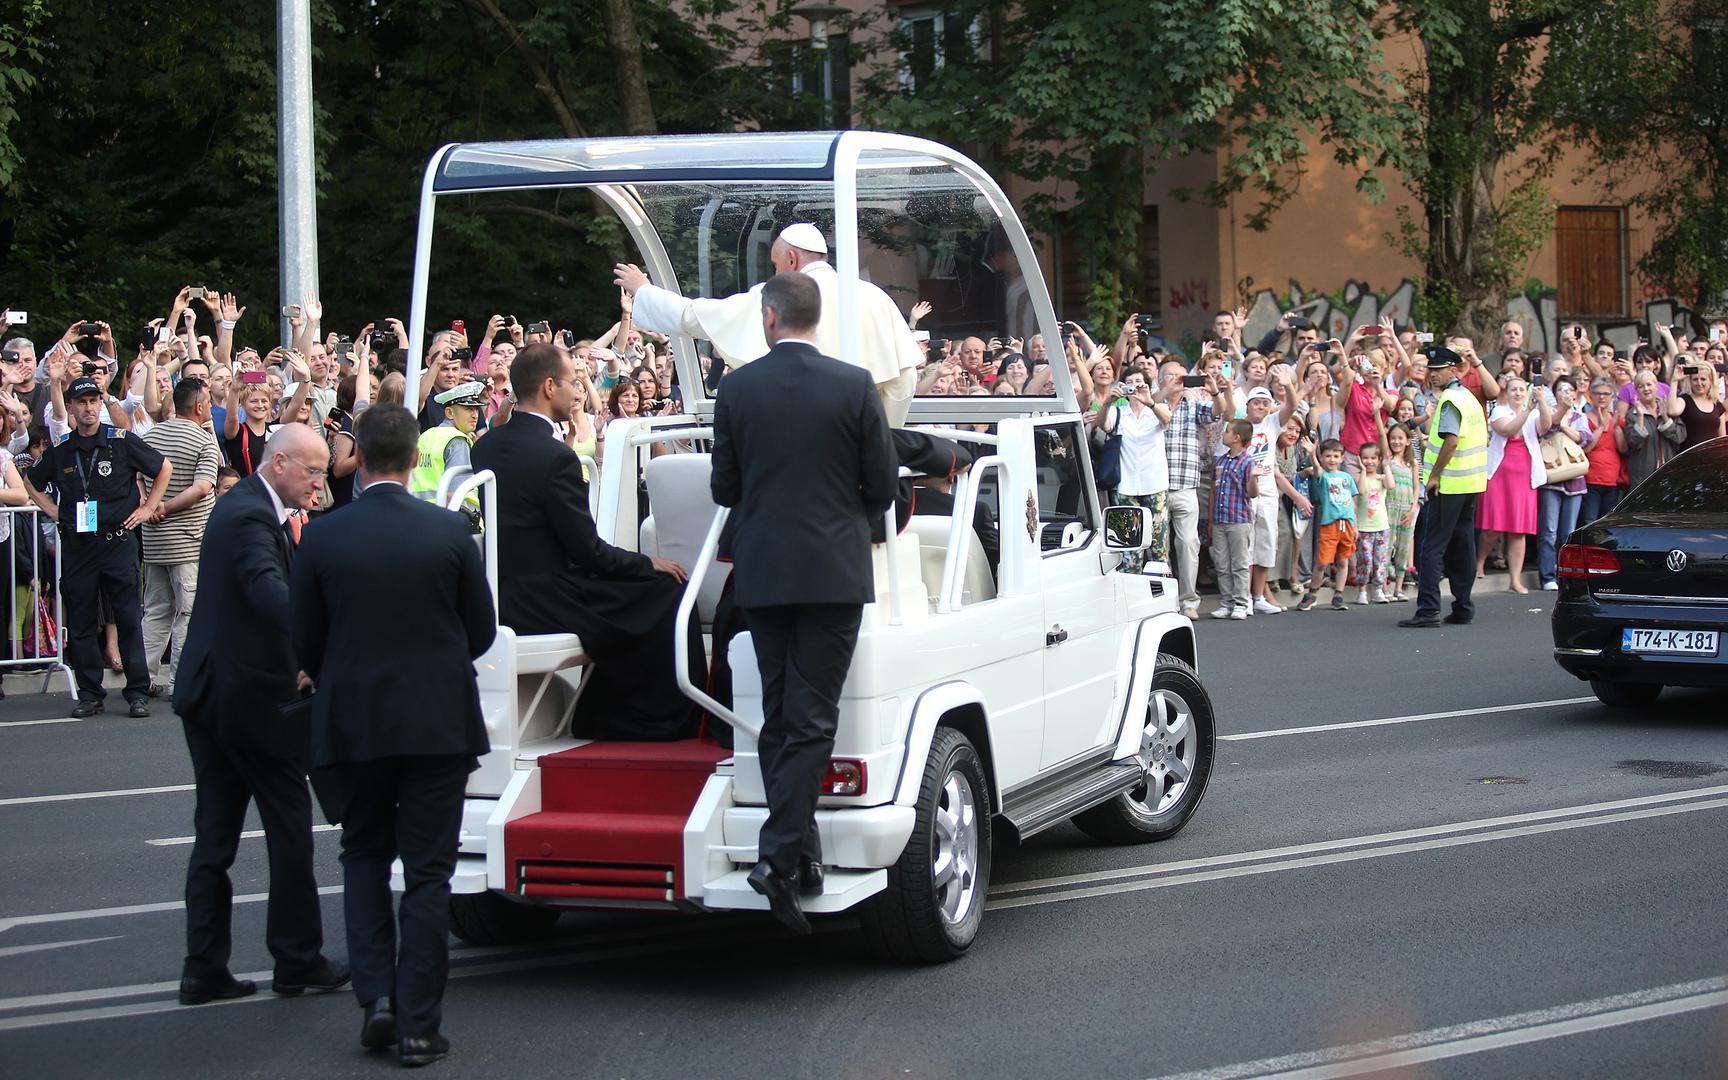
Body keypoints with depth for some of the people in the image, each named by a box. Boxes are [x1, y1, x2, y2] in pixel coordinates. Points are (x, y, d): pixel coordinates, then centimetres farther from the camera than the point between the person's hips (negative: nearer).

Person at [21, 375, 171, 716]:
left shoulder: (122, 442, -2)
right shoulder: (60, 450, 6)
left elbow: (164, 468, 8)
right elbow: (31, 481, 23)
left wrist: (147, 508, 4)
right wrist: (53, 511, 10)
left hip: (118, 542, -3)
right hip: (76, 545, 3)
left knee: (128, 619, -3)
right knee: (80, 622, 4)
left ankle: (138, 693, 2)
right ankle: (90, 694, 12)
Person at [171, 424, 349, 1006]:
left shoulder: (239, 506, 13)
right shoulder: (252, 517, -19)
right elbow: (269, 588, -37)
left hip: (210, 693, 10)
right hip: (253, 697, -10)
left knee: (214, 837, 9)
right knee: (290, 828, 3)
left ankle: (204, 968, 11)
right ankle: (297, 959, 11)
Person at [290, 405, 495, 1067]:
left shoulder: (322, 539, -7)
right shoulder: (450, 532, -7)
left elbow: (305, 643, 1)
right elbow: (481, 632, 2)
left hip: (353, 722, 1)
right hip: (439, 721, 0)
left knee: (364, 856, 19)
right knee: (427, 873, 5)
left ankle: (377, 994, 5)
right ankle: (418, 1025, 5)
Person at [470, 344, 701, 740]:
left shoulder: (487, 446, 7)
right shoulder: (554, 457, -20)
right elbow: (588, 550, -14)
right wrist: (648, 564, -1)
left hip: (502, 599, 9)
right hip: (541, 605, -9)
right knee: (668, 590, 1)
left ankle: (600, 719, 26)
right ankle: (668, 721, 13)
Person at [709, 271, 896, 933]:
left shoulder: (737, 389, -1)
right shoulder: (853, 387, -6)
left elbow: (723, 487, 6)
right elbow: (882, 485, 0)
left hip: (761, 572, 2)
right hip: (834, 571, -2)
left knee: (778, 719, 12)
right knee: (812, 718, -3)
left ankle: (800, 854, 11)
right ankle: (781, 854, -15)